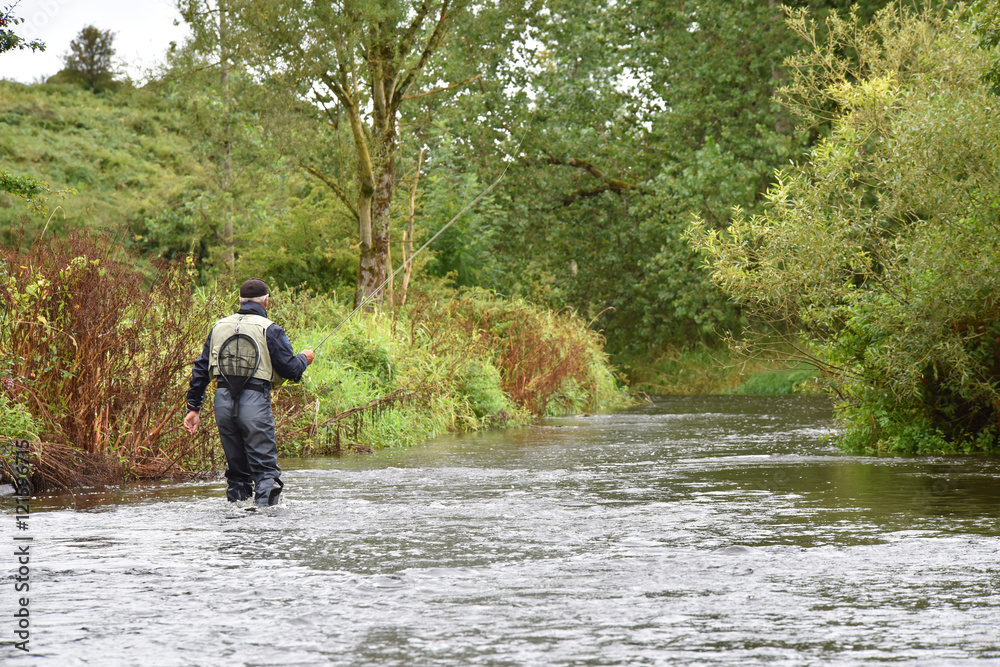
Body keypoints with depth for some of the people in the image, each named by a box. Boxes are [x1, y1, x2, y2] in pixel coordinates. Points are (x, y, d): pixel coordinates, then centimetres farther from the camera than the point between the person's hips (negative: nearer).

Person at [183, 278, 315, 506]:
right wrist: (304, 358, 20)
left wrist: (193, 407, 17)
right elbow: (290, 369, -2)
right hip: (254, 401, -5)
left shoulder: (219, 326, 16)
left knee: (236, 467, 14)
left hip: (223, 401, 5)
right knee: (265, 467, -4)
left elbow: (201, 368, 14)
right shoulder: (269, 329, -1)